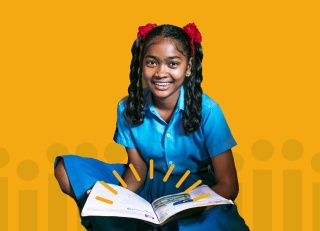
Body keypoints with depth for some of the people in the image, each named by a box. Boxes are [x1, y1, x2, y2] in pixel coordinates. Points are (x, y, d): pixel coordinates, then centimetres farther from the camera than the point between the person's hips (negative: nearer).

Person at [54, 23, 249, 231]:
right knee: (66, 170, -11)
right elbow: (137, 170, -1)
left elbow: (228, 185, -19)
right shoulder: (128, 107, -10)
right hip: (147, 185, 3)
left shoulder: (207, 111, -18)